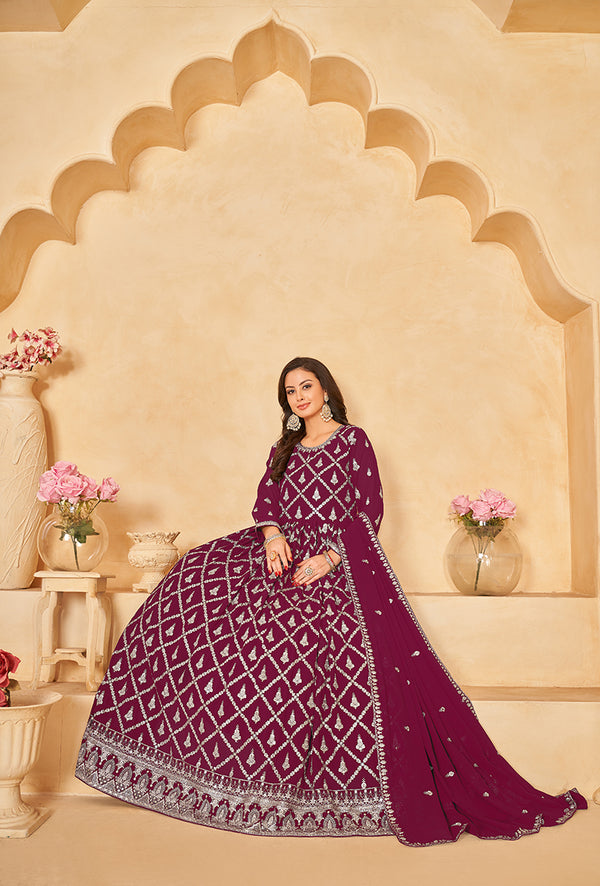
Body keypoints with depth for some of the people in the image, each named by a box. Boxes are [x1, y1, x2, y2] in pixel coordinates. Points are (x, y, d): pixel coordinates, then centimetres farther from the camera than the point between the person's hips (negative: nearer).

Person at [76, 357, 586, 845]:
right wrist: (271, 532, -10)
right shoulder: (285, 448, 22)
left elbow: (369, 511, -2)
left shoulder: (353, 440, 5)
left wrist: (329, 557, -14)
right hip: (285, 551, 5)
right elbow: (265, 498, 12)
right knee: (200, 583, -14)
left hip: (338, 561, -5)